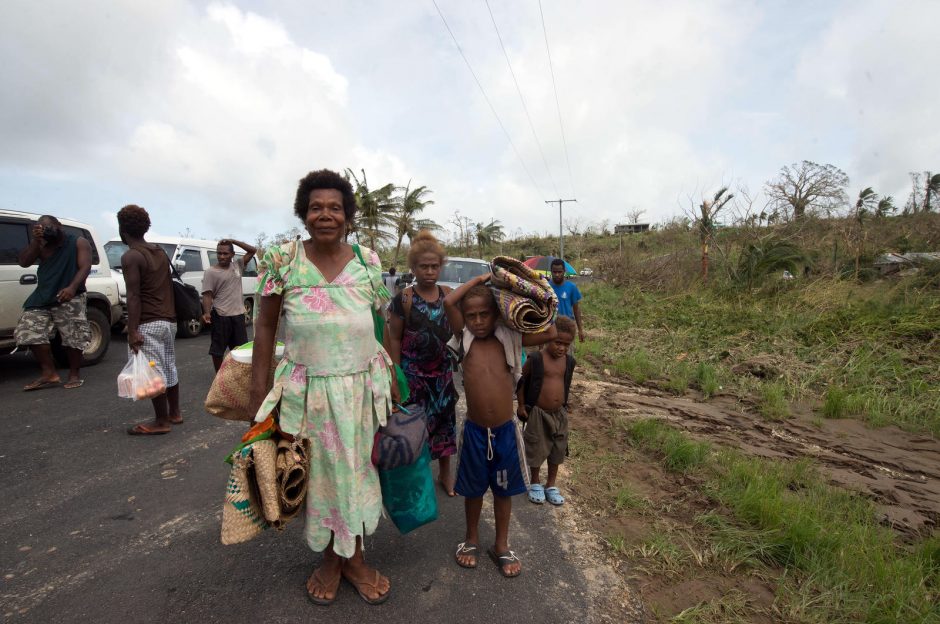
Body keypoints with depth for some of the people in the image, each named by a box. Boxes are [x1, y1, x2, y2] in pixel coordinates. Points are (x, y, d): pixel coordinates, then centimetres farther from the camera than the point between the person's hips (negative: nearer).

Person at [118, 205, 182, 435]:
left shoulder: (131, 256, -10)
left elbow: (134, 296, -16)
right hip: (169, 320, 8)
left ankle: (161, 422, 4)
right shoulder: (160, 252, 13)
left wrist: (132, 331, -17)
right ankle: (174, 413, 24)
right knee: (168, 368, 15)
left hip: (149, 324, -8)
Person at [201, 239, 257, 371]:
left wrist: (233, 241, -2)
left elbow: (252, 250, 9)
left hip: (238, 315, 4)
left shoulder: (237, 265, 8)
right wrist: (207, 313, -25)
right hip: (220, 317, -4)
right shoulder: (211, 272, -4)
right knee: (217, 349, 5)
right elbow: (207, 295, -9)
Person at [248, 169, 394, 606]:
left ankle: (355, 559, 35)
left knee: (357, 470, 13)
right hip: (306, 387, -1)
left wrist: (391, 377, 5)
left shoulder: (368, 261, 0)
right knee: (318, 473, 13)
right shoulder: (282, 261, -4)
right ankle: (329, 558, 38)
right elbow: (265, 326, 0)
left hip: (361, 385, 1)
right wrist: (258, 390, -3)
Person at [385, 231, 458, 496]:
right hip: (412, 372, -3)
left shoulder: (449, 295, -1)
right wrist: (395, 376, -9)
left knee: (444, 419, 14)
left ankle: (445, 472, 35)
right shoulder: (403, 299, -11)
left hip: (442, 370, 4)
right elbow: (394, 339, -7)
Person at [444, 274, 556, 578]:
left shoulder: (510, 340, -3)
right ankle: (471, 538, 44)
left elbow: (550, 333, -10)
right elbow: (449, 302, -17)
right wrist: (479, 279, -9)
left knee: (504, 490, 18)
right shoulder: (465, 339, -5)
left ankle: (501, 545, 39)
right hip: (474, 431, -1)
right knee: (473, 489, 19)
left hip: (506, 430, 1)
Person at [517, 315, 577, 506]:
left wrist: (563, 405, 14)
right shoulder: (536, 358, -17)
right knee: (536, 448, 10)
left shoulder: (569, 361, -3)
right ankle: (535, 482, 34)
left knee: (558, 450, 16)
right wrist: (521, 405, -6)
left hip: (559, 413, 5)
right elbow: (521, 380, -7)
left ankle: (551, 484, 36)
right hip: (538, 413, -4)